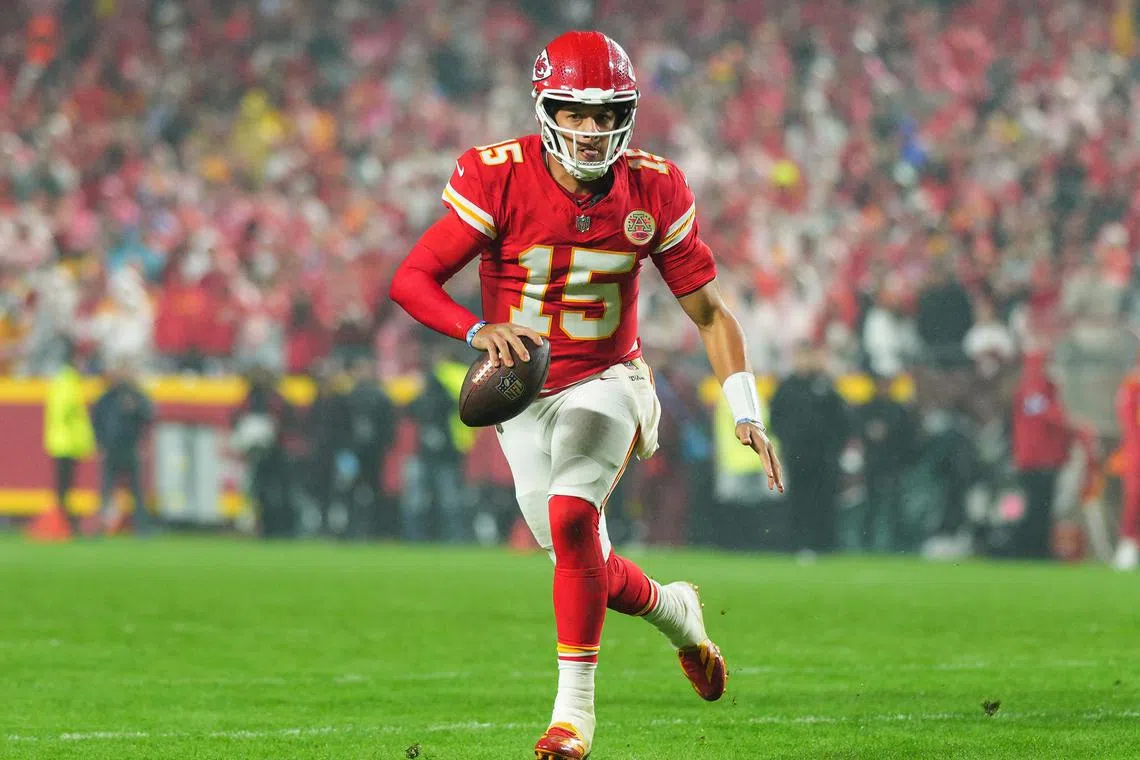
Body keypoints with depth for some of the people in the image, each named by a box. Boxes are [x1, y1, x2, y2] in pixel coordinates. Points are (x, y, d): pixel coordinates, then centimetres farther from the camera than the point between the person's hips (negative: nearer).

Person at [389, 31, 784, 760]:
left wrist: (746, 413, -10)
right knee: (585, 567, 3)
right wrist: (479, 329, -32)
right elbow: (411, 279, -14)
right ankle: (673, 608, 39)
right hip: (524, 393, 1)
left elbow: (710, 310, 0)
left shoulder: (652, 192, -9)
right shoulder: (500, 180, -15)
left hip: (605, 382, -1)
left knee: (572, 515, -28)